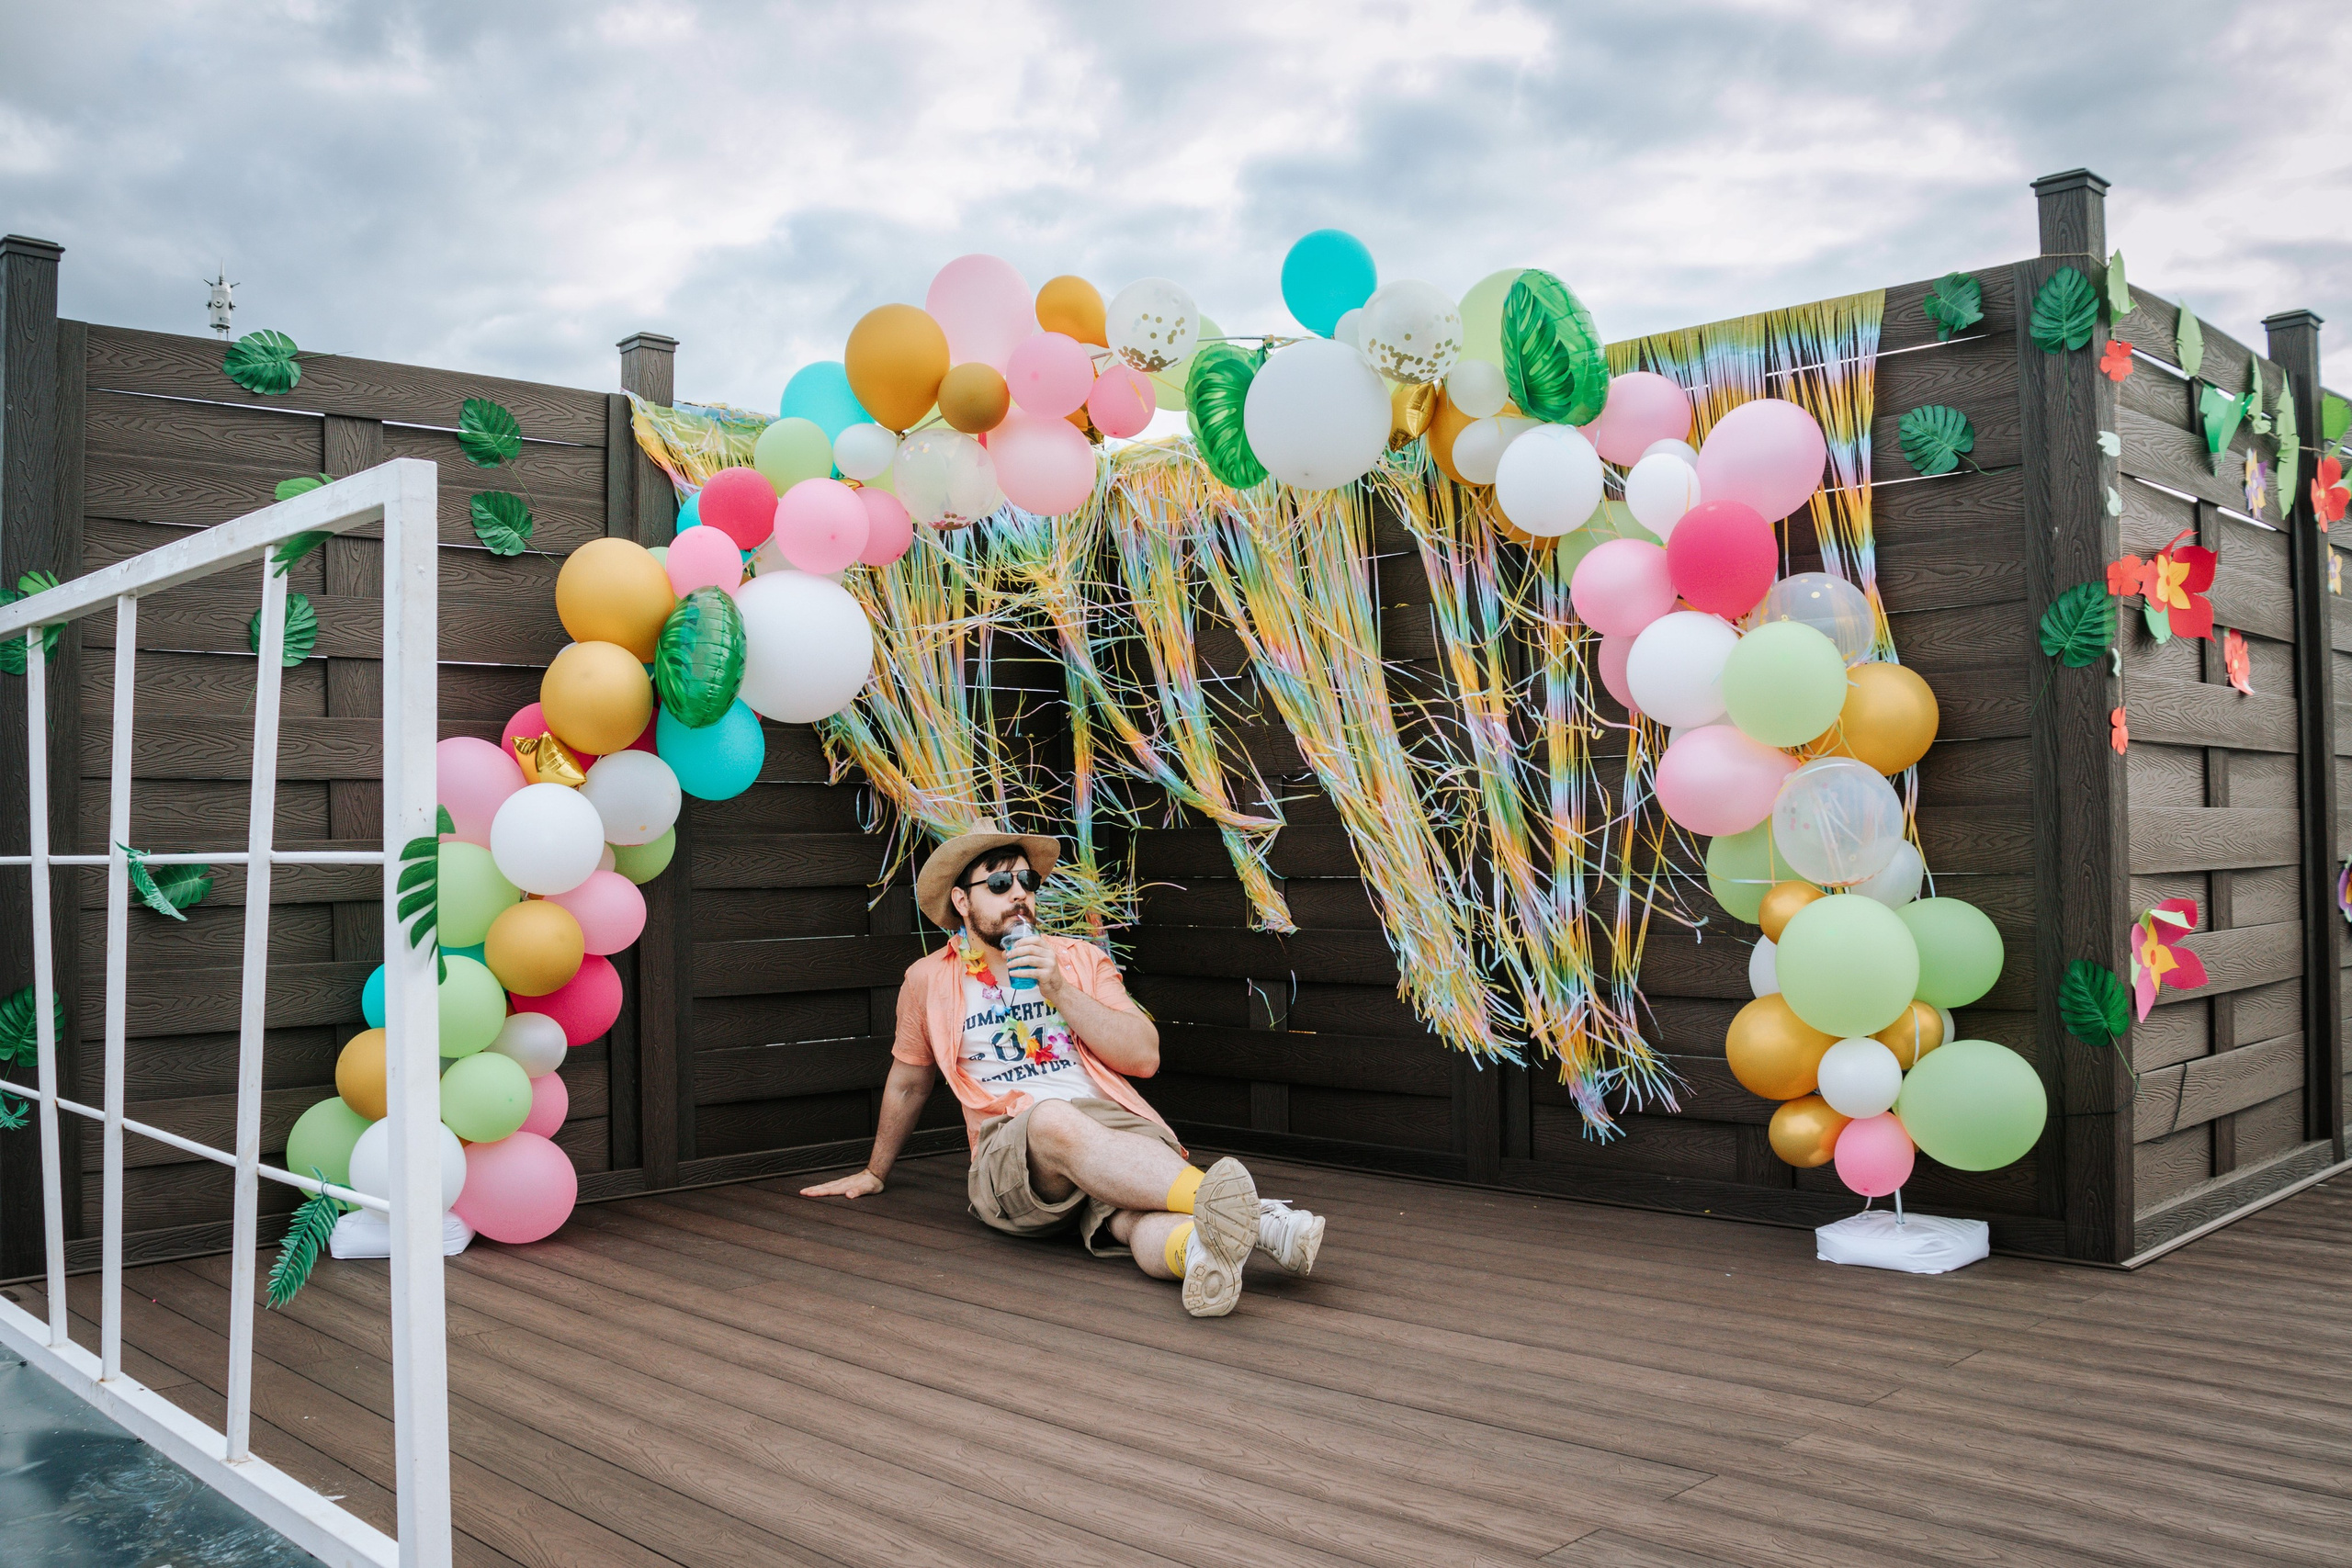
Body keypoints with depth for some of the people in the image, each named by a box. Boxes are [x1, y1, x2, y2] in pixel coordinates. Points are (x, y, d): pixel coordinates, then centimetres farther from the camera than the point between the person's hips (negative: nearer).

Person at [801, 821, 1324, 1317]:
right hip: (1010, 1147, -2)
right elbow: (908, 1082, 34)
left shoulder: (1080, 959, 18)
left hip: (1114, 1125, 2)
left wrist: (1059, 989, -3)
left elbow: (1145, 1057, 6)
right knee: (1055, 1118, -41)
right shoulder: (928, 981, 17)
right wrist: (874, 1173, 44)